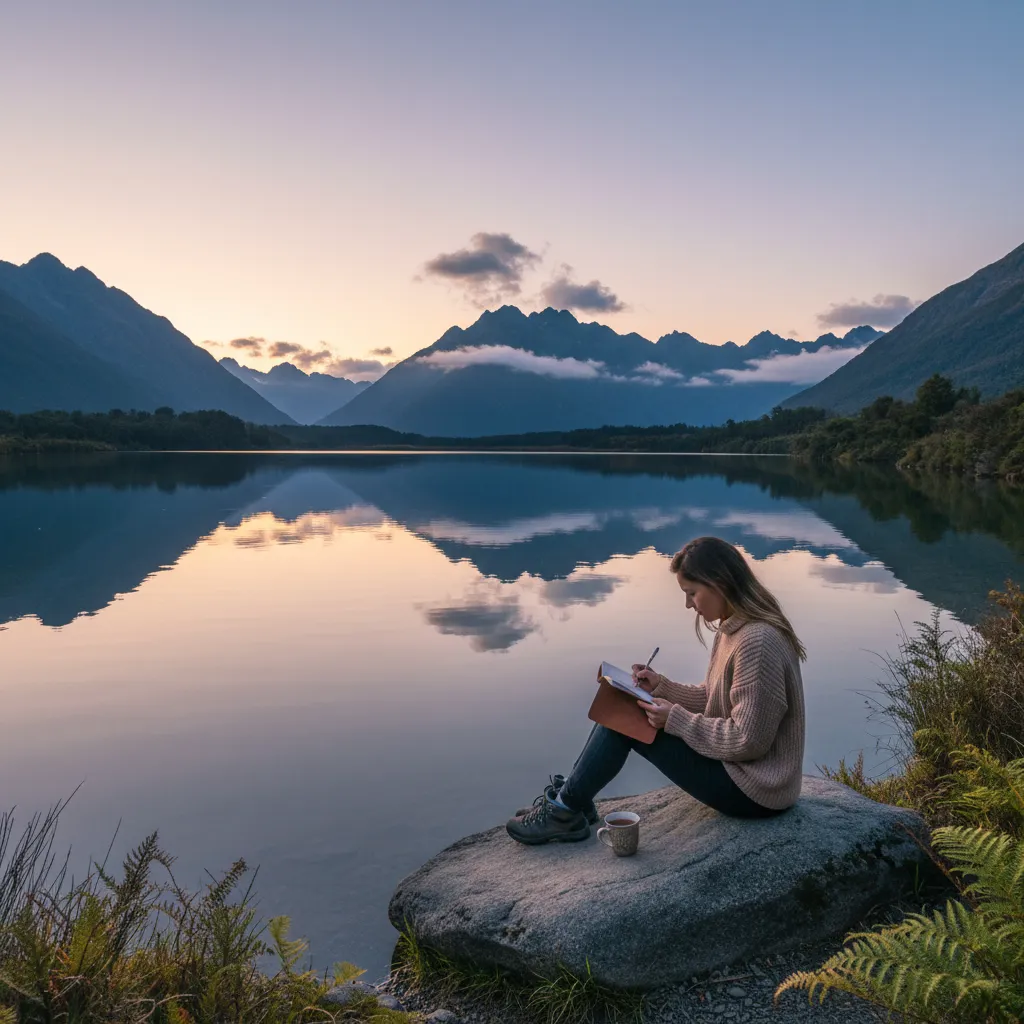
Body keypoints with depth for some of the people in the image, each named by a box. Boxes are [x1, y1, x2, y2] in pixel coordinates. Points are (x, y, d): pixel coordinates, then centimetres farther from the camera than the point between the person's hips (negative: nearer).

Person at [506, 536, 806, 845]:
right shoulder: (732, 630, 6)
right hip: (737, 767, 10)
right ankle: (570, 801, 11)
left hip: (753, 788, -10)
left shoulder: (757, 642, -26)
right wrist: (661, 687, 0)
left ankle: (566, 811, 5)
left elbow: (748, 741, -25)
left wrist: (677, 721, -20)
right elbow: (711, 699, 14)